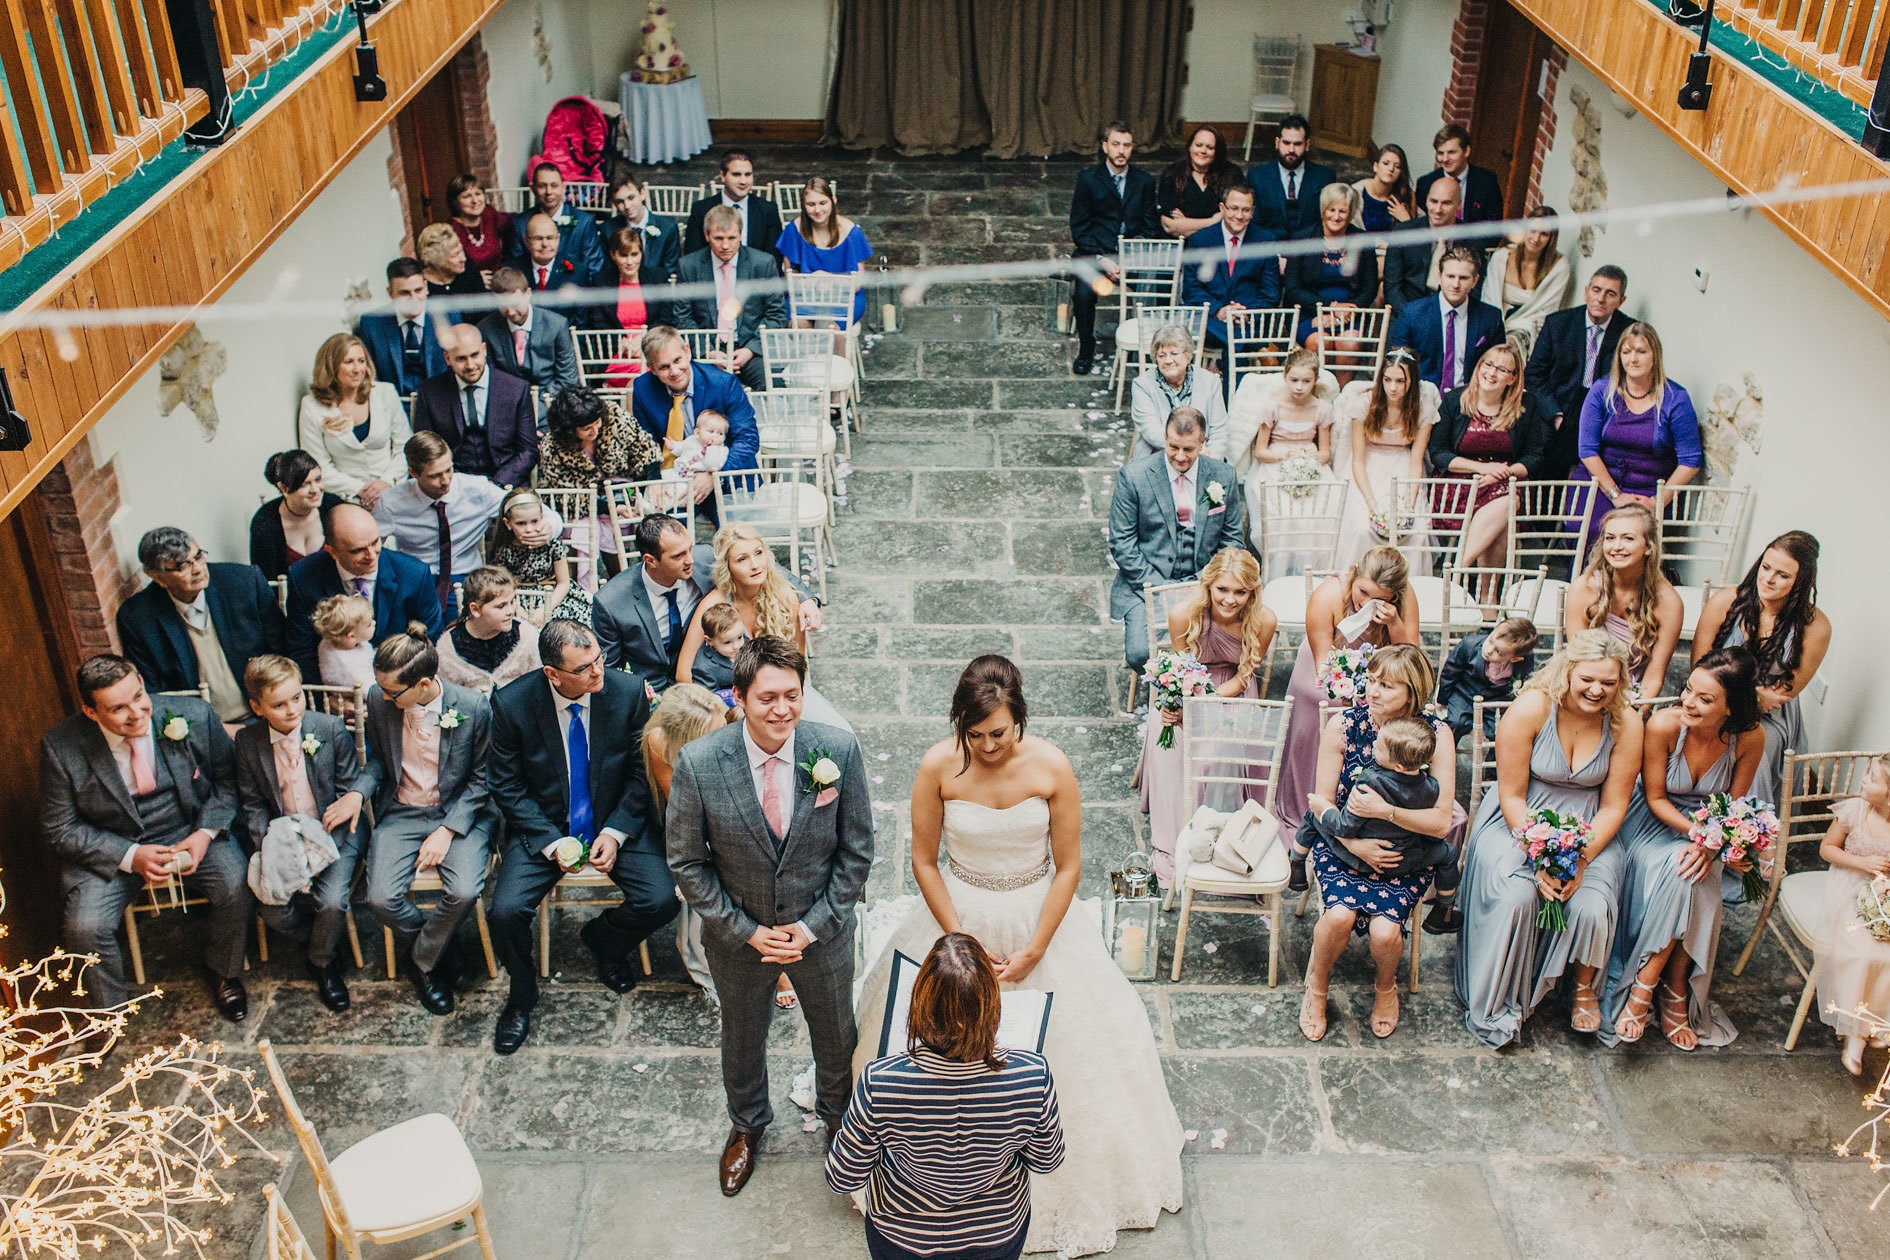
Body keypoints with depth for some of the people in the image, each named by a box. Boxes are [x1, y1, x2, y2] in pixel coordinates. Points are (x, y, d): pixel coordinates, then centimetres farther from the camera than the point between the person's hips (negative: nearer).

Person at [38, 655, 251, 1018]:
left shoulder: (193, 716, -15)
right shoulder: (61, 748, -16)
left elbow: (227, 779, 1)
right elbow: (60, 832, -8)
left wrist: (206, 832, -15)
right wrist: (131, 856, -21)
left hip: (191, 833, 1)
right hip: (111, 848, 0)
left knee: (238, 889, -24)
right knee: (84, 927, -22)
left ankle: (224, 973, 8)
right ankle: (109, 1013, 9)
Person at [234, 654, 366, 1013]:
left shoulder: (332, 730, -11)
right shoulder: (247, 741, -4)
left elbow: (349, 789, -7)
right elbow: (252, 805, 3)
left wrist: (324, 842, -18)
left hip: (333, 829, -2)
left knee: (331, 901, -24)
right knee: (274, 912, -17)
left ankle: (323, 961, 9)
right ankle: (325, 943, 15)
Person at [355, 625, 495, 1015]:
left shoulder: (473, 706, -15)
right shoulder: (379, 700, -7)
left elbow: (481, 779, -6)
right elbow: (378, 758, 11)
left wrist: (448, 830, -16)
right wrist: (359, 792, -9)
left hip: (459, 813, -2)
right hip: (401, 814, 3)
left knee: (464, 892, -28)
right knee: (382, 899, -21)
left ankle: (422, 960, 4)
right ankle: (442, 951, 10)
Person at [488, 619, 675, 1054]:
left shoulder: (627, 692, -14)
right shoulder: (512, 704, -16)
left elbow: (641, 772, -3)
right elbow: (507, 785, -6)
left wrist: (615, 832, -13)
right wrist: (552, 843, -15)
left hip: (617, 822, 1)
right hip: (544, 825, -1)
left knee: (661, 901, -19)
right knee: (506, 912, -21)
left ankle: (603, 939, 18)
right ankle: (522, 995, 12)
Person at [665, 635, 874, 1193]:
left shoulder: (839, 750, -22)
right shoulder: (698, 764, -24)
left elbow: (856, 851, -10)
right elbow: (687, 863, -12)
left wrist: (813, 925, -14)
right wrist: (747, 931, -14)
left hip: (822, 932, 0)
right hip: (738, 936, 0)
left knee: (837, 1037, 24)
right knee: (742, 1039, 26)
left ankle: (838, 1116, 57)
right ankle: (747, 1124, 57)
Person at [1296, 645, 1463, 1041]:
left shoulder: (1436, 735, -10)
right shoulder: (1343, 725, -9)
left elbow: (1441, 821, -14)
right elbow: (1323, 802, -5)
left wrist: (1384, 811, -28)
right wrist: (1353, 843, -21)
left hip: (1406, 854, 0)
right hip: (1344, 842, 0)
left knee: (1385, 930, -25)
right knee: (1340, 915, -29)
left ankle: (1385, 986, 14)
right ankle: (1316, 986, 5)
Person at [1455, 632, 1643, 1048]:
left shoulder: (1626, 724, -9)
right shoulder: (1530, 709, -16)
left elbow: (1613, 807, -4)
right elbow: (1511, 795, -12)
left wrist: (1580, 859, -19)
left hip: (1589, 833, 2)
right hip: (1519, 824, -2)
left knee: (1591, 906, -24)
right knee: (1516, 896, -28)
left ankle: (1584, 986, 9)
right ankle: (1501, 1001, -5)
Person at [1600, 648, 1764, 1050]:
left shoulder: (1750, 739, -17)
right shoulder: (1664, 725, -24)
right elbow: (1655, 798, -13)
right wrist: (1698, 832, -28)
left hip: (1707, 828, 2)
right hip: (1654, 822, -2)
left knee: (1689, 879, -30)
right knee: (1679, 878, -31)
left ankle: (1644, 985, -14)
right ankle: (1674, 992, -16)